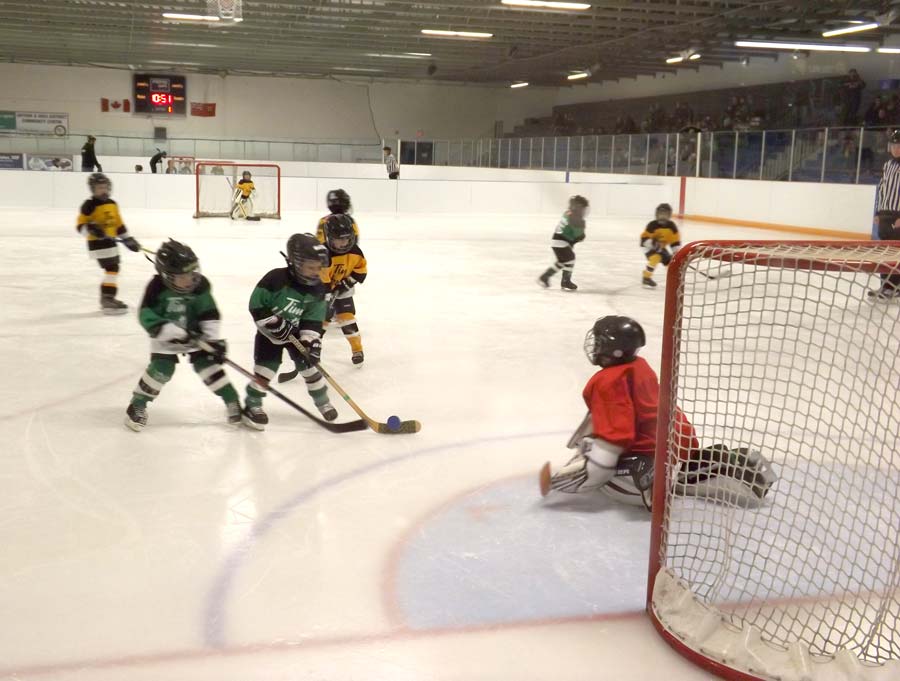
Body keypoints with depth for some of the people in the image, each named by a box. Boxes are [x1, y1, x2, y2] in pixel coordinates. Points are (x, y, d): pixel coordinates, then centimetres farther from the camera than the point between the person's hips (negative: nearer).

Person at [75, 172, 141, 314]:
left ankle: (107, 298, 30)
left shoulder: (112, 204, 11)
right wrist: (91, 229, -31)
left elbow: (119, 224, 19)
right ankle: (108, 300, -15)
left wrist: (128, 239, 17)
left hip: (110, 242, 9)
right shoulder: (89, 206, -12)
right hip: (98, 243, -9)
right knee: (112, 269, -16)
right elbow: (80, 225, -12)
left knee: (113, 269, 17)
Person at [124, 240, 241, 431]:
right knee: (161, 369, -12)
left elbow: (209, 314, -13)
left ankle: (232, 401, 5)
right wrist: (176, 332, -34)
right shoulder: (157, 288, -25)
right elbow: (147, 317, -27)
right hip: (166, 337, -2)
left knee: (207, 364, -6)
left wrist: (215, 339, -20)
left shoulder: (200, 285, -18)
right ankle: (138, 404, 6)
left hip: (194, 333, 2)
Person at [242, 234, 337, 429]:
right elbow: (256, 305, -23)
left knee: (309, 363, 4)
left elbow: (313, 320, -10)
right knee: (266, 367, -9)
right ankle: (252, 405, 7)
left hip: (296, 332, 4)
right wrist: (274, 323, -28)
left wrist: (310, 340, -21)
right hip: (269, 331, -4)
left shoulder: (317, 289, -12)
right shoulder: (276, 279, -28)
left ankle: (323, 402, 23)